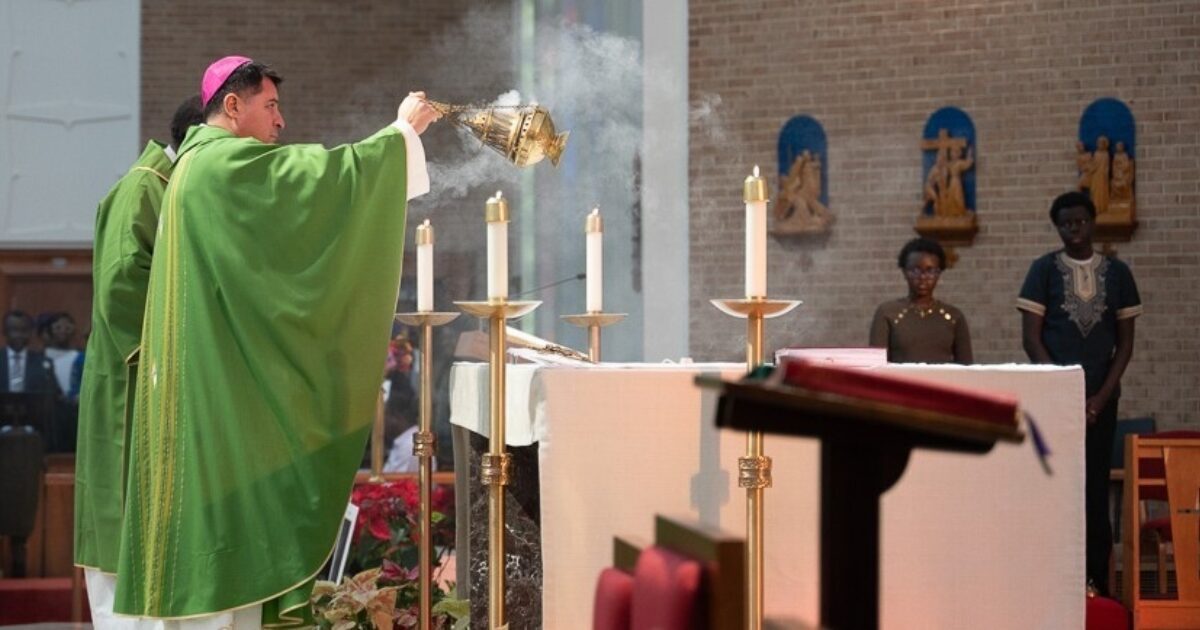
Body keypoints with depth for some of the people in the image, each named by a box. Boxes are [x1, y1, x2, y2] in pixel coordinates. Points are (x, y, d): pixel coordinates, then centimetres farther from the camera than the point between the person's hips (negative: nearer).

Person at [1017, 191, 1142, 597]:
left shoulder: (1117, 273, 7)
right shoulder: (1043, 270, 1)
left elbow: (1125, 342, 7)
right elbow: (1031, 338, -3)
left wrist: (1101, 396, -4)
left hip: (1100, 398, 2)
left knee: (1096, 489, 2)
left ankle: (1096, 582, 6)